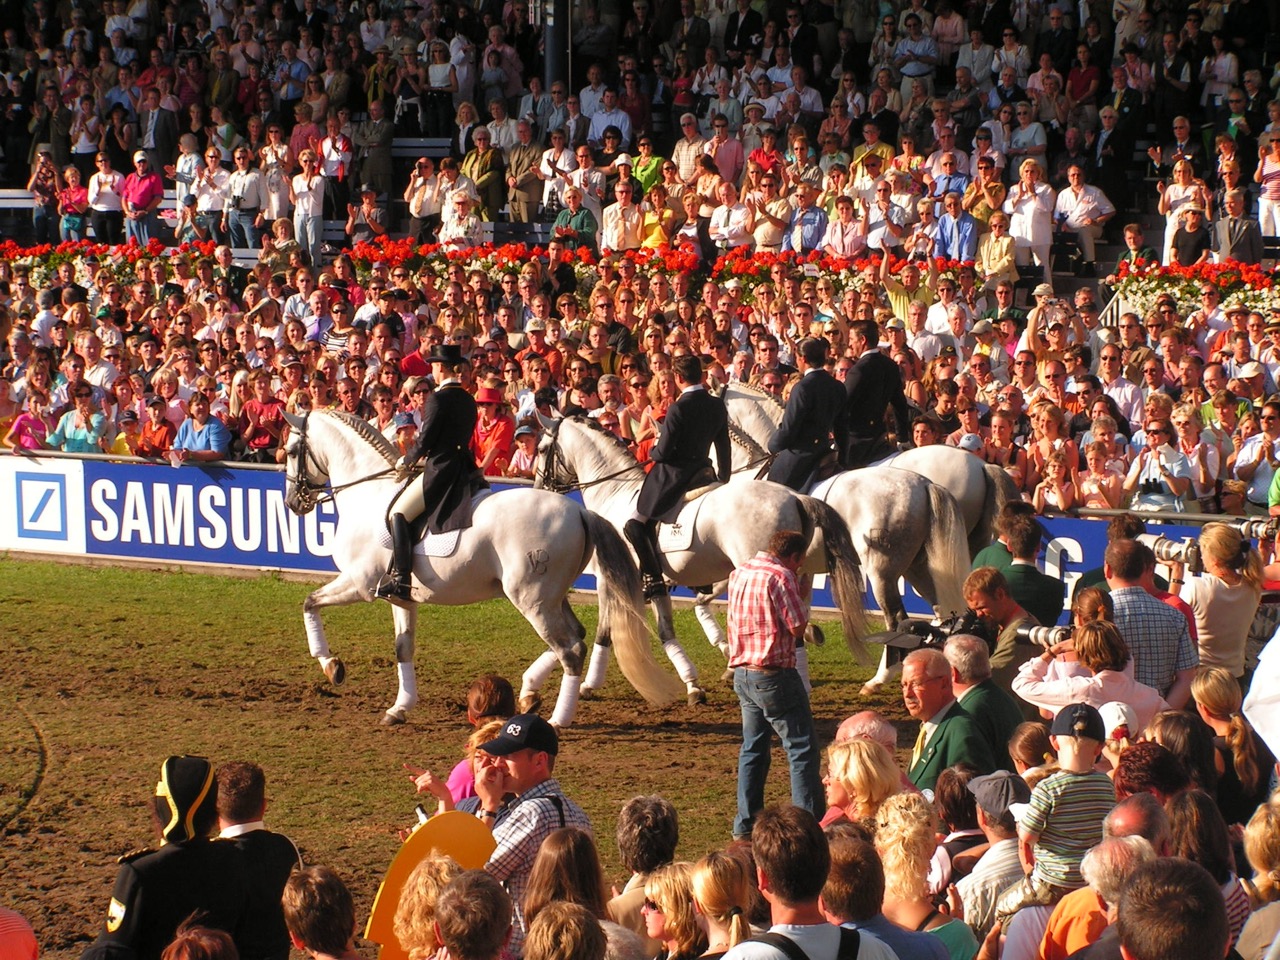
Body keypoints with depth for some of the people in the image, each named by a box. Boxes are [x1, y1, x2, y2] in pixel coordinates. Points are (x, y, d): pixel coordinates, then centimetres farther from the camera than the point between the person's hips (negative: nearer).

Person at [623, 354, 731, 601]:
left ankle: (654, 579, -10)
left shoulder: (678, 408, -20)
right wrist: (724, 481, 23)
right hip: (701, 471, 8)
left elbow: (663, 452, -18)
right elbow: (724, 448, 11)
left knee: (636, 525, -1)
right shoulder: (717, 406, 2)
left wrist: (653, 452, 6)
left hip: (672, 476, -8)